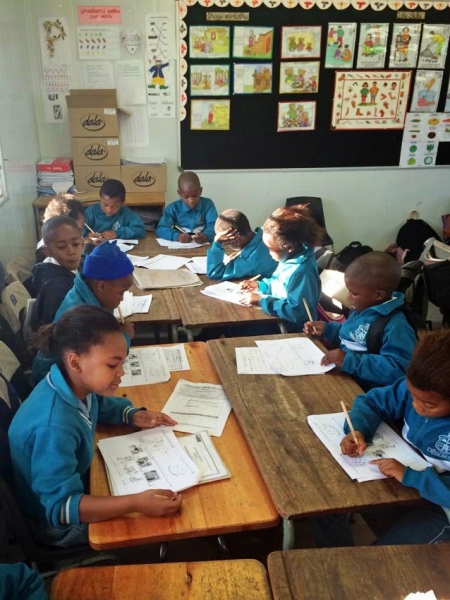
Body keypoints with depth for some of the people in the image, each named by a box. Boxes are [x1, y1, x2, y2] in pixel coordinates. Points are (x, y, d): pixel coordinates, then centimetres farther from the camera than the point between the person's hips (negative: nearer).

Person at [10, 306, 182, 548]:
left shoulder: (76, 383, -15)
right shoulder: (54, 427, -40)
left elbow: (100, 404, 8)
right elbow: (60, 508, -38)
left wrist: (134, 416, -10)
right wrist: (136, 503, -46)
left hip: (73, 486, 7)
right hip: (55, 523, -7)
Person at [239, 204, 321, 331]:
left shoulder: (301, 271, -30)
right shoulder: (290, 257, 0)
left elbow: (296, 312, -32)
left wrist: (262, 301, -27)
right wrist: (260, 285, 3)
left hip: (290, 328, -9)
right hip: (278, 319, 9)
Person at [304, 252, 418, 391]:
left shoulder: (396, 327, -22)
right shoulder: (364, 309, 7)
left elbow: (397, 370, -31)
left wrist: (350, 361, -34)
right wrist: (327, 329, 11)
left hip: (362, 391, -9)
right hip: (342, 376, 9)